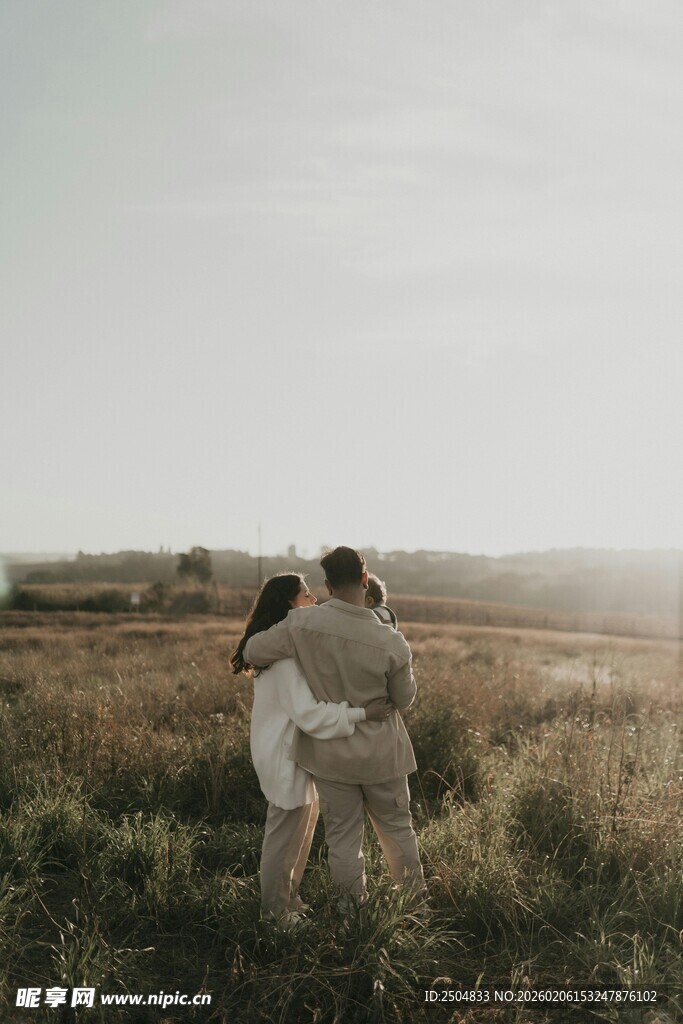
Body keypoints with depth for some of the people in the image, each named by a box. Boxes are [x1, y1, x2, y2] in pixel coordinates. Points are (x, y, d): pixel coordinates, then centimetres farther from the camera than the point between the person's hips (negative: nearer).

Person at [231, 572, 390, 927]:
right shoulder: (286, 653, -26)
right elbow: (308, 712, -33)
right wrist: (361, 714, -34)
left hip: (291, 750, 10)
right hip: (285, 755, -10)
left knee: (304, 821, 22)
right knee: (286, 832, 6)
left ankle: (288, 897, 39)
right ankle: (276, 910, 24)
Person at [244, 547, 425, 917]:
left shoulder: (303, 623, -21)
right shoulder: (391, 643, -21)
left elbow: (253, 652, -9)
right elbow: (404, 698, -6)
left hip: (330, 753, 0)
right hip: (381, 754, 0)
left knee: (342, 835, 15)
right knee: (396, 827, 20)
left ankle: (354, 908, 25)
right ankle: (416, 898, 35)